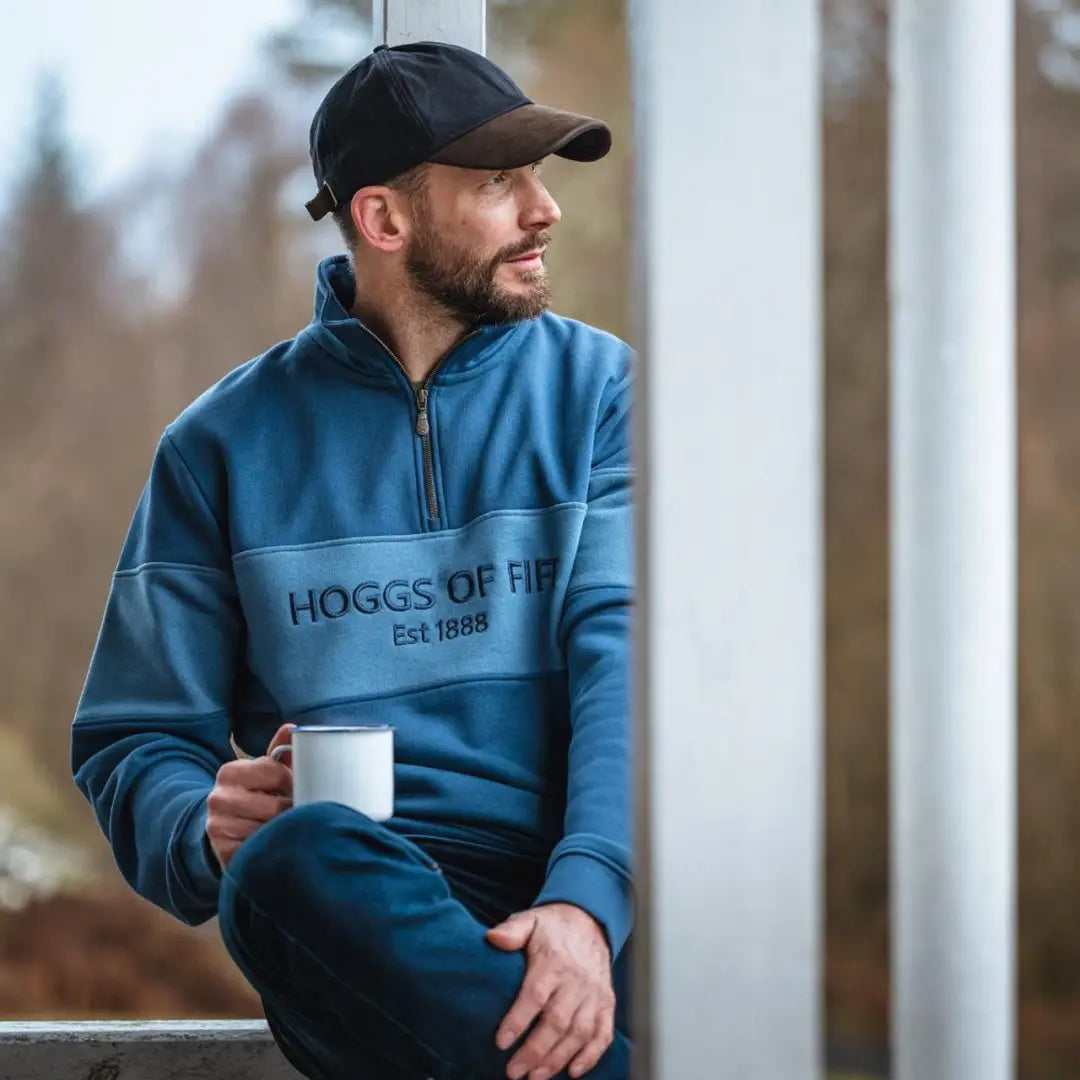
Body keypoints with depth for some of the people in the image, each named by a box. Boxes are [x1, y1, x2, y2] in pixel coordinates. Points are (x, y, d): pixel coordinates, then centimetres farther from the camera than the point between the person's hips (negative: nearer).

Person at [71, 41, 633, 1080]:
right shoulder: (228, 443, 14)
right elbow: (134, 741, 15)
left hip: (600, 895, -1)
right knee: (297, 854, -38)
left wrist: (587, 897, -21)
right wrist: (208, 830, -12)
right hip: (360, 913, 1)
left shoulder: (602, 390, 13)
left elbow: (628, 657, -2)